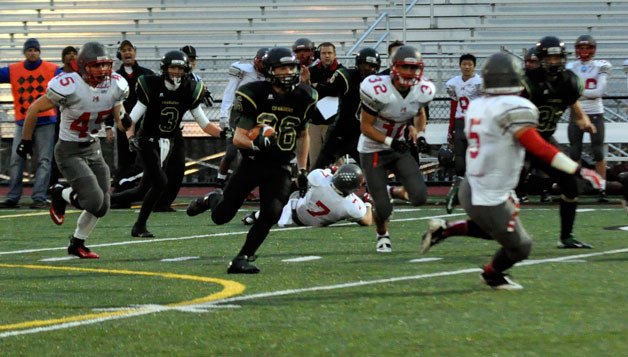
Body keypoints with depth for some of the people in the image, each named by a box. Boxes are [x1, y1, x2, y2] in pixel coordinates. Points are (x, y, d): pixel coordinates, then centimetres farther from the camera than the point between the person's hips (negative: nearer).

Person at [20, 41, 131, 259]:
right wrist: (26, 140, -4)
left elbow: (120, 122, 9)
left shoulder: (116, 85, -7)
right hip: (70, 151, -6)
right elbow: (35, 109, -12)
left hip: (94, 149, 6)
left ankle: (77, 244, 29)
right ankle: (60, 195, 12)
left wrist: (124, 121, -15)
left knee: (102, 207, 5)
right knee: (94, 201, -19)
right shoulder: (70, 86, -24)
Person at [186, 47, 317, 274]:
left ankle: (242, 260, -5)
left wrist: (302, 170, 12)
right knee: (220, 217, 3)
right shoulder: (254, 95, -14)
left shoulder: (302, 97, -1)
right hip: (252, 163, -2)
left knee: (270, 214, -19)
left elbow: (302, 135, 16)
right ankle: (213, 199, 40)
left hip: (279, 169, 2)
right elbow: (238, 138, -15)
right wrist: (255, 143, -37)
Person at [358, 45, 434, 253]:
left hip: (400, 149, 4)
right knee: (383, 208, -6)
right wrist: (389, 141, -28)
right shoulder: (379, 91, -26)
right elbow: (365, 126, -18)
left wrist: (418, 132, -3)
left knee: (420, 197, -14)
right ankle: (382, 236, 30)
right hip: (373, 150, -4)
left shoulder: (422, 92, -9)